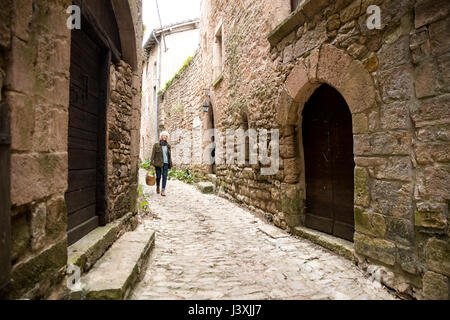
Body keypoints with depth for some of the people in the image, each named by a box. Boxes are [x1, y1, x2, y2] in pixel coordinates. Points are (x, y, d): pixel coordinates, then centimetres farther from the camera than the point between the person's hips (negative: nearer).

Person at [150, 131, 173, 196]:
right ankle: (158, 187, 32)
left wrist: (170, 164, 10)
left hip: (166, 163, 2)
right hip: (158, 163, -2)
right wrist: (152, 163, -6)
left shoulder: (168, 146, 9)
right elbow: (153, 154, -1)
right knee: (158, 176, 5)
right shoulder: (156, 145, 0)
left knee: (164, 177, -4)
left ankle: (163, 190, -2)